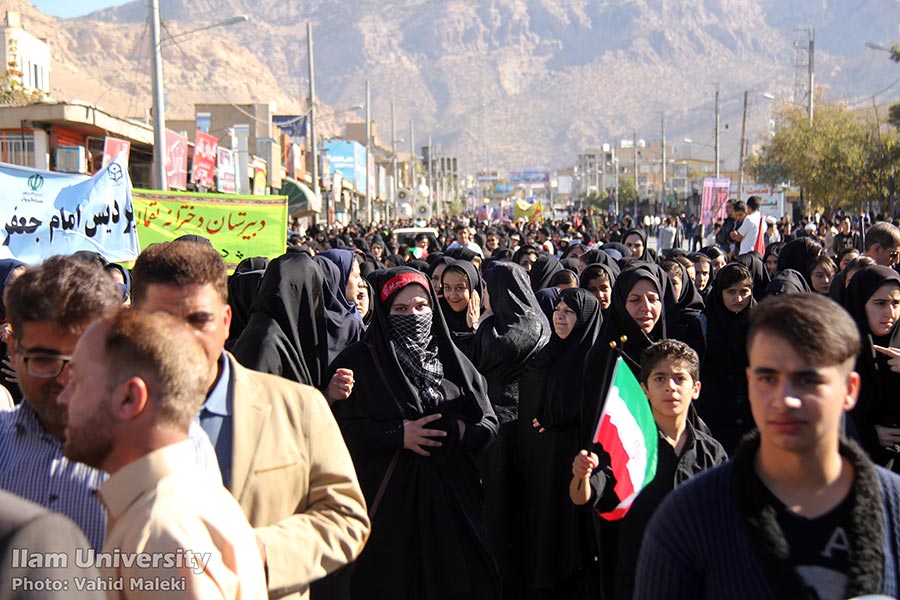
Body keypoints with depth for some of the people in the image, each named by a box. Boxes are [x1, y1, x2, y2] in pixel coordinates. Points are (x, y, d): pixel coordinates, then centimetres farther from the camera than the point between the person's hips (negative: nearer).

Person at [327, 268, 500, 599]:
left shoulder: (452, 360, 12)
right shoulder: (359, 361, 0)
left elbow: (489, 424, 8)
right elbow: (342, 426, -10)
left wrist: (457, 432, -11)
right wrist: (396, 435, -18)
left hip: (451, 501, 3)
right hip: (388, 506, -3)